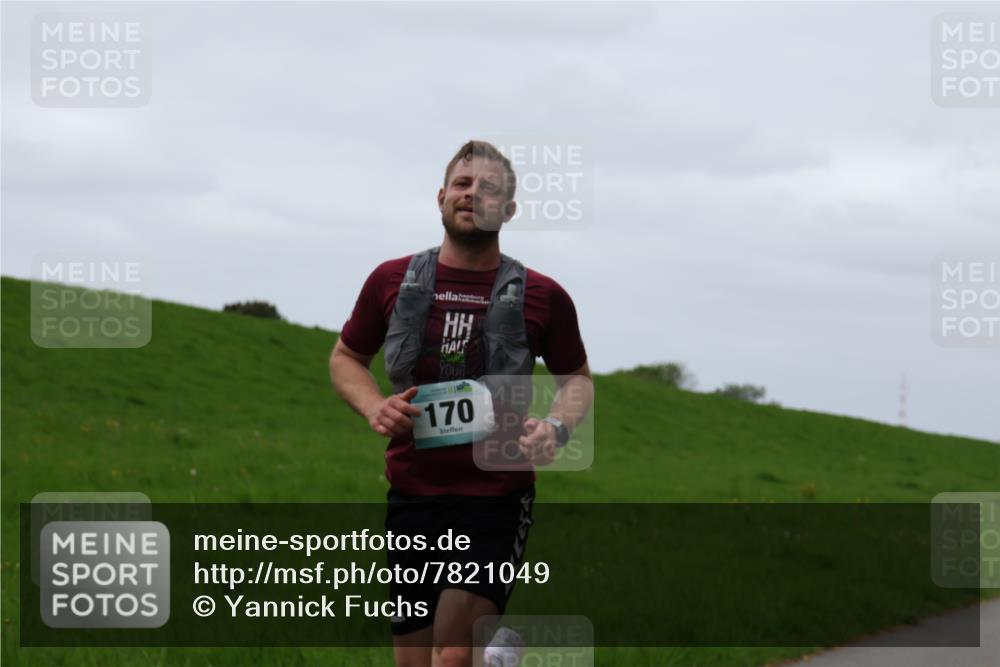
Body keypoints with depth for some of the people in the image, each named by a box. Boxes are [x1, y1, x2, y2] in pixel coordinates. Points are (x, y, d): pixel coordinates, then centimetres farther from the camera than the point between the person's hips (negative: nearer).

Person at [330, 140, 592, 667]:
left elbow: (576, 377, 14)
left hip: (497, 495, -3)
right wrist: (373, 408, -4)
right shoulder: (392, 281, 4)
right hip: (411, 493, 3)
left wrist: (557, 427, -7)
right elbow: (346, 358, 17)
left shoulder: (542, 297, 0)